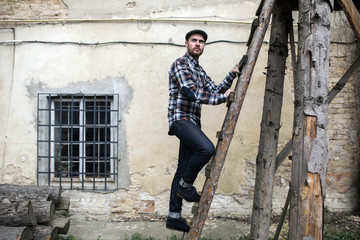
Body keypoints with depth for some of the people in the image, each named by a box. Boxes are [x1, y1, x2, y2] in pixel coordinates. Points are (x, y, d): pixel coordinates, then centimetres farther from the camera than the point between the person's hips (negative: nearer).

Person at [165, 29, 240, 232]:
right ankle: (185, 184, -6)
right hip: (180, 118, -9)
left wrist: (232, 75, 8)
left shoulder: (200, 71, 24)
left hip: (192, 122, 9)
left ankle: (174, 216, 15)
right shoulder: (181, 63, -3)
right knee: (207, 148, -31)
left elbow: (215, 91, 19)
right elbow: (190, 92, -17)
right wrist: (223, 98, -14)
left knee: (184, 169, 8)